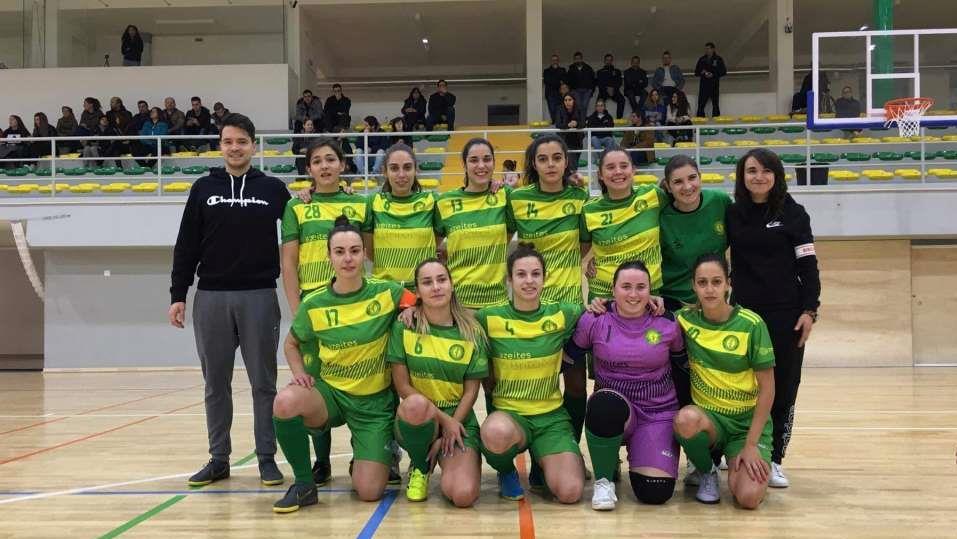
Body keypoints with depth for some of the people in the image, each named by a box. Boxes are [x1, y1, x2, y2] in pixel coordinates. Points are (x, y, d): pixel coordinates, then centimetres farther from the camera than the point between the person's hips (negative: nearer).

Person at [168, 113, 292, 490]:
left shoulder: (273, 189, 5)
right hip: (210, 298, 2)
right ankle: (218, 458, 19)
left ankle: (267, 458, 12)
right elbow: (186, 246, 6)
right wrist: (177, 295, 2)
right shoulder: (203, 189, 8)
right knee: (216, 384, 8)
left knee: (263, 382, 3)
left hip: (259, 296, -1)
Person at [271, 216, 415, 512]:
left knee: (369, 493, -12)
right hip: (331, 393, 1)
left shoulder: (387, 292, -10)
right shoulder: (313, 304, -5)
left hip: (375, 401, -1)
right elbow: (291, 344, 12)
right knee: (285, 402, -33)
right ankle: (304, 484, -9)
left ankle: (383, 453, 25)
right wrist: (300, 374, -6)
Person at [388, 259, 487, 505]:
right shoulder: (404, 327, -5)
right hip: (416, 419, 0)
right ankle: (420, 467, -5)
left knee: (463, 495, -24)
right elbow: (402, 385, -6)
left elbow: (471, 390, -1)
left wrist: (448, 432, -11)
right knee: (416, 404, -38)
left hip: (459, 420, 1)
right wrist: (443, 419, -15)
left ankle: (444, 459, 14)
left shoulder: (472, 332, -2)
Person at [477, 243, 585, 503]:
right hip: (508, 412, -1)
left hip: (551, 415, 1)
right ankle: (506, 470, 0)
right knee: (497, 433, -39)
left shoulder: (561, 314, 1)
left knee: (570, 492, -20)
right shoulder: (490, 318, -3)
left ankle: (543, 461, 18)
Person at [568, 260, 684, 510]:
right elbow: (571, 359, 7)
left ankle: (635, 456, 21)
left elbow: (684, 363, 12)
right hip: (611, 406, 0)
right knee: (605, 403, -39)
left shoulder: (668, 323, -2)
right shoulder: (594, 321, -5)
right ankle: (604, 479, -13)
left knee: (656, 493, -17)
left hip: (658, 412, 1)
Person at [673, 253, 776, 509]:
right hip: (706, 415, 2)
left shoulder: (751, 324, -13)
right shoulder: (686, 319, -5)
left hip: (748, 422, -1)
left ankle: (733, 461, 14)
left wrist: (751, 445, -12)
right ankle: (707, 472, -2)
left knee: (749, 497, -24)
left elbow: (767, 388, -8)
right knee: (686, 420, -36)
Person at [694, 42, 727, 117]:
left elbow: (724, 72, 1)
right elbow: (696, 72, 15)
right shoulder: (702, 59, 12)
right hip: (703, 84, 2)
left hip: (714, 84, -2)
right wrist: (701, 73, -7)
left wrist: (713, 75, -12)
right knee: (701, 104, -4)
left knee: (715, 104, 1)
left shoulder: (718, 59, 4)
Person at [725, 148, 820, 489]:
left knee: (782, 388, 3)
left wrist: (810, 310, -7)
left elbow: (808, 265, -1)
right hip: (743, 312, 2)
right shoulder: (732, 214, 5)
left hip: (787, 314, -1)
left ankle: (773, 459, 14)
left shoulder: (793, 213, -1)